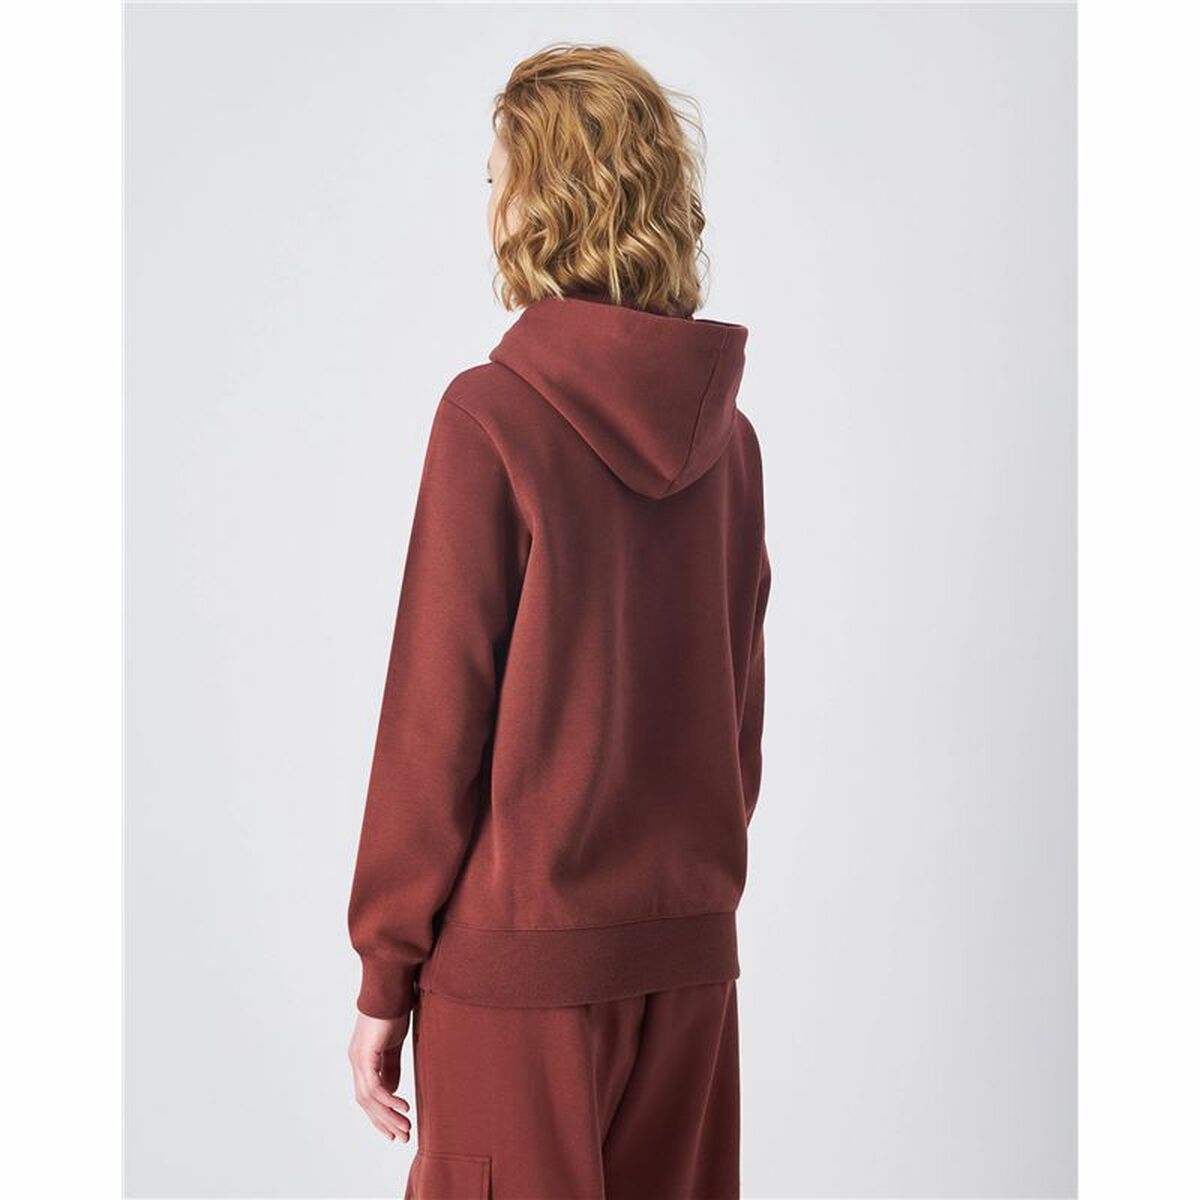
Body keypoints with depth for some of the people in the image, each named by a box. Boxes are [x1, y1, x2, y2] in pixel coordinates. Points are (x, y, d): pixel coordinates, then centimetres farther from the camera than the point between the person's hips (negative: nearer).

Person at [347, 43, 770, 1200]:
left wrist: (384, 976, -4)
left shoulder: (490, 416, -13)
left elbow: (434, 721, -12)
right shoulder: (726, 429, 2)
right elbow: (742, 708, 8)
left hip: (520, 952, -5)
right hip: (690, 949, 5)